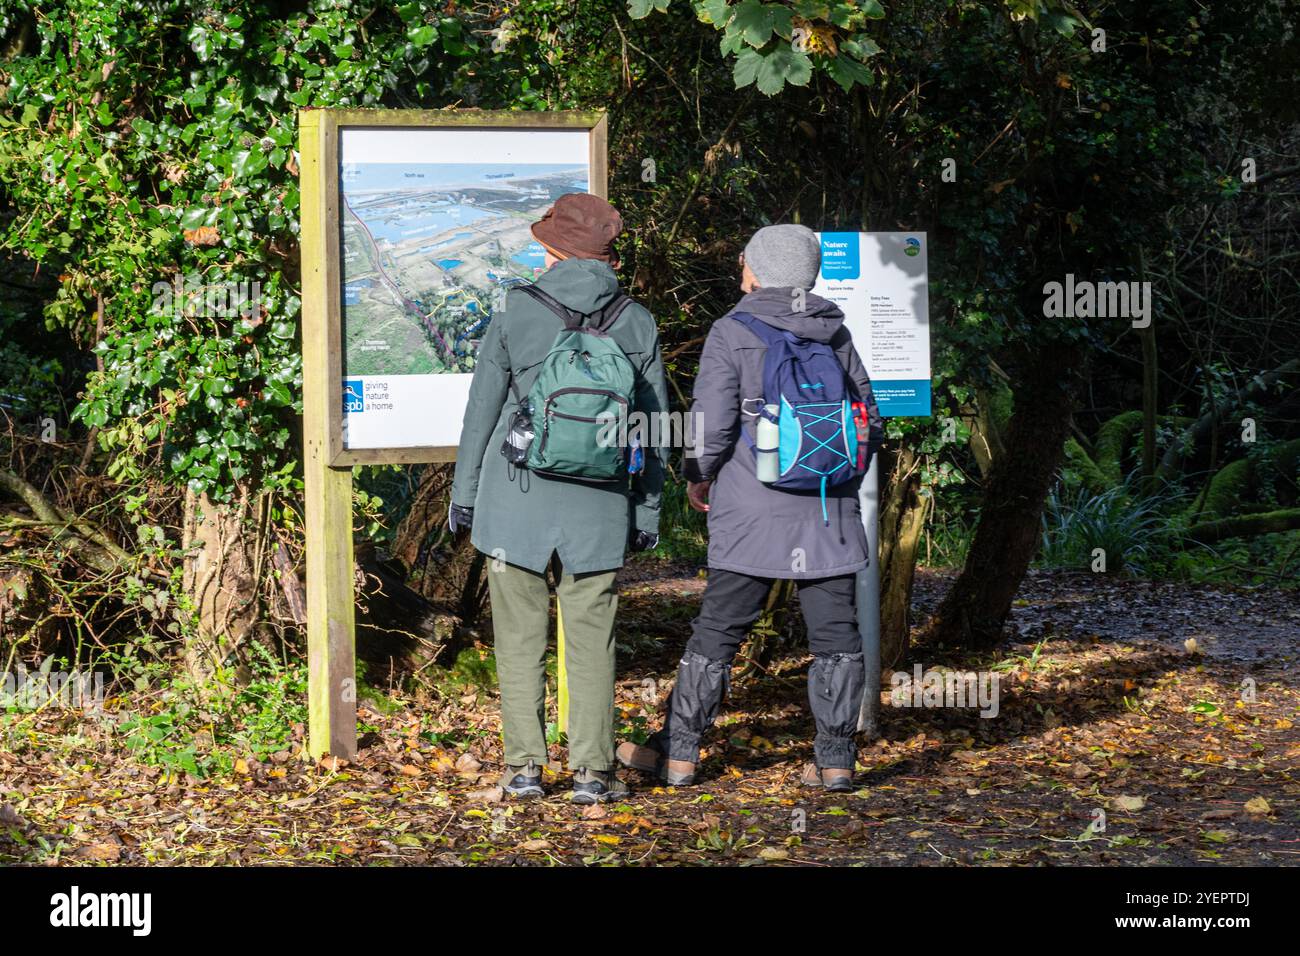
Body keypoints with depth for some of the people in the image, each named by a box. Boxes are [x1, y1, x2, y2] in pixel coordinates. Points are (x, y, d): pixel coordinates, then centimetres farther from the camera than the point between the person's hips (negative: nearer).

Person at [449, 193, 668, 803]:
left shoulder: (516, 311, -4)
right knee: (592, 641, 7)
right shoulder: (637, 324, 1)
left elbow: (483, 409, 1)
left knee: (520, 639, 8)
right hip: (597, 505, 1)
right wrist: (647, 512, 13)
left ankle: (524, 768, 9)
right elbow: (652, 427, 5)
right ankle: (592, 770, 7)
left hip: (516, 499, -1)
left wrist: (463, 494, 10)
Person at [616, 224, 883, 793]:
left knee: (717, 632, 4)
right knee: (835, 634, 6)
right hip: (829, 515, 3)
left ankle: (677, 752, 9)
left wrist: (698, 479, 6)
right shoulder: (834, 334, 8)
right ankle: (835, 759, 7)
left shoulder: (732, 334, -6)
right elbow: (869, 420, 12)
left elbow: (711, 426, -12)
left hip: (753, 513, -3)